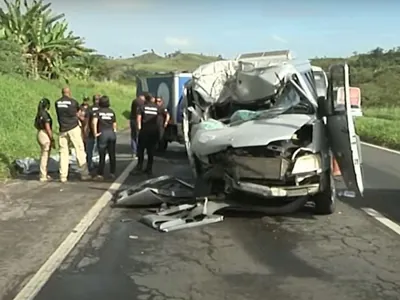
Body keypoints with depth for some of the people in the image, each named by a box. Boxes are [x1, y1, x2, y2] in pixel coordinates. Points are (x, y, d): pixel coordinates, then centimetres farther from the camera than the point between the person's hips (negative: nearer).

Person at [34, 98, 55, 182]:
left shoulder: (39, 113, 10)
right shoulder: (45, 114, -17)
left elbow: (36, 125, 22)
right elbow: (48, 128, -20)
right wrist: (52, 140, -16)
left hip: (40, 134, 9)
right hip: (46, 136, -9)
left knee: (44, 156, 17)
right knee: (45, 156, -3)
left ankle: (43, 174, 25)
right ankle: (43, 176, 1)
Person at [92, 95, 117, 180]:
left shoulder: (98, 111, -1)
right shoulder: (111, 112, 8)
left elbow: (94, 122, -16)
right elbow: (114, 124, 8)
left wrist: (95, 133, -10)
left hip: (102, 133, -3)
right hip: (111, 133, 3)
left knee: (102, 155, 3)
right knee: (112, 155, 10)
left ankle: (100, 174, 4)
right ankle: (112, 173, 14)